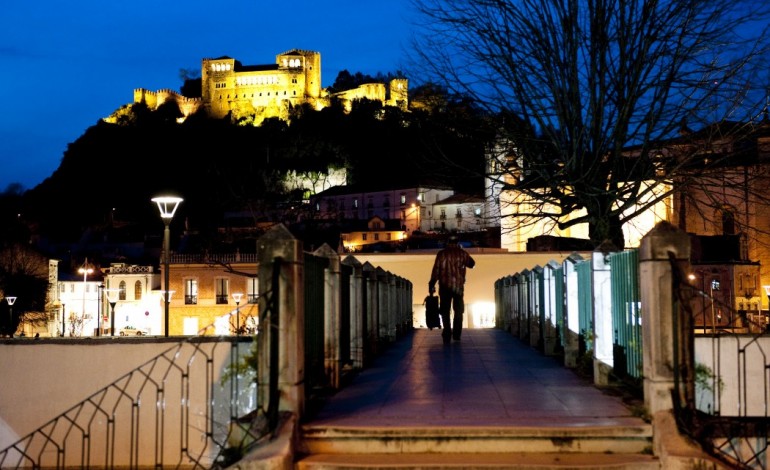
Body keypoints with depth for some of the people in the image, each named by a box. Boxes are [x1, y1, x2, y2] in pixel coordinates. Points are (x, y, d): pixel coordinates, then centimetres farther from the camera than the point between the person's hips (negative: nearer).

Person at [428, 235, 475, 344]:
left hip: (444, 286, -1)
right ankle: (456, 335, 12)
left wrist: (432, 284, 0)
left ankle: (447, 336, -3)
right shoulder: (462, 253, 2)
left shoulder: (441, 254, 0)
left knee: (445, 311, 4)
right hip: (458, 286, 1)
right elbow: (472, 264, 14)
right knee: (458, 311, 14)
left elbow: (436, 270, -3)